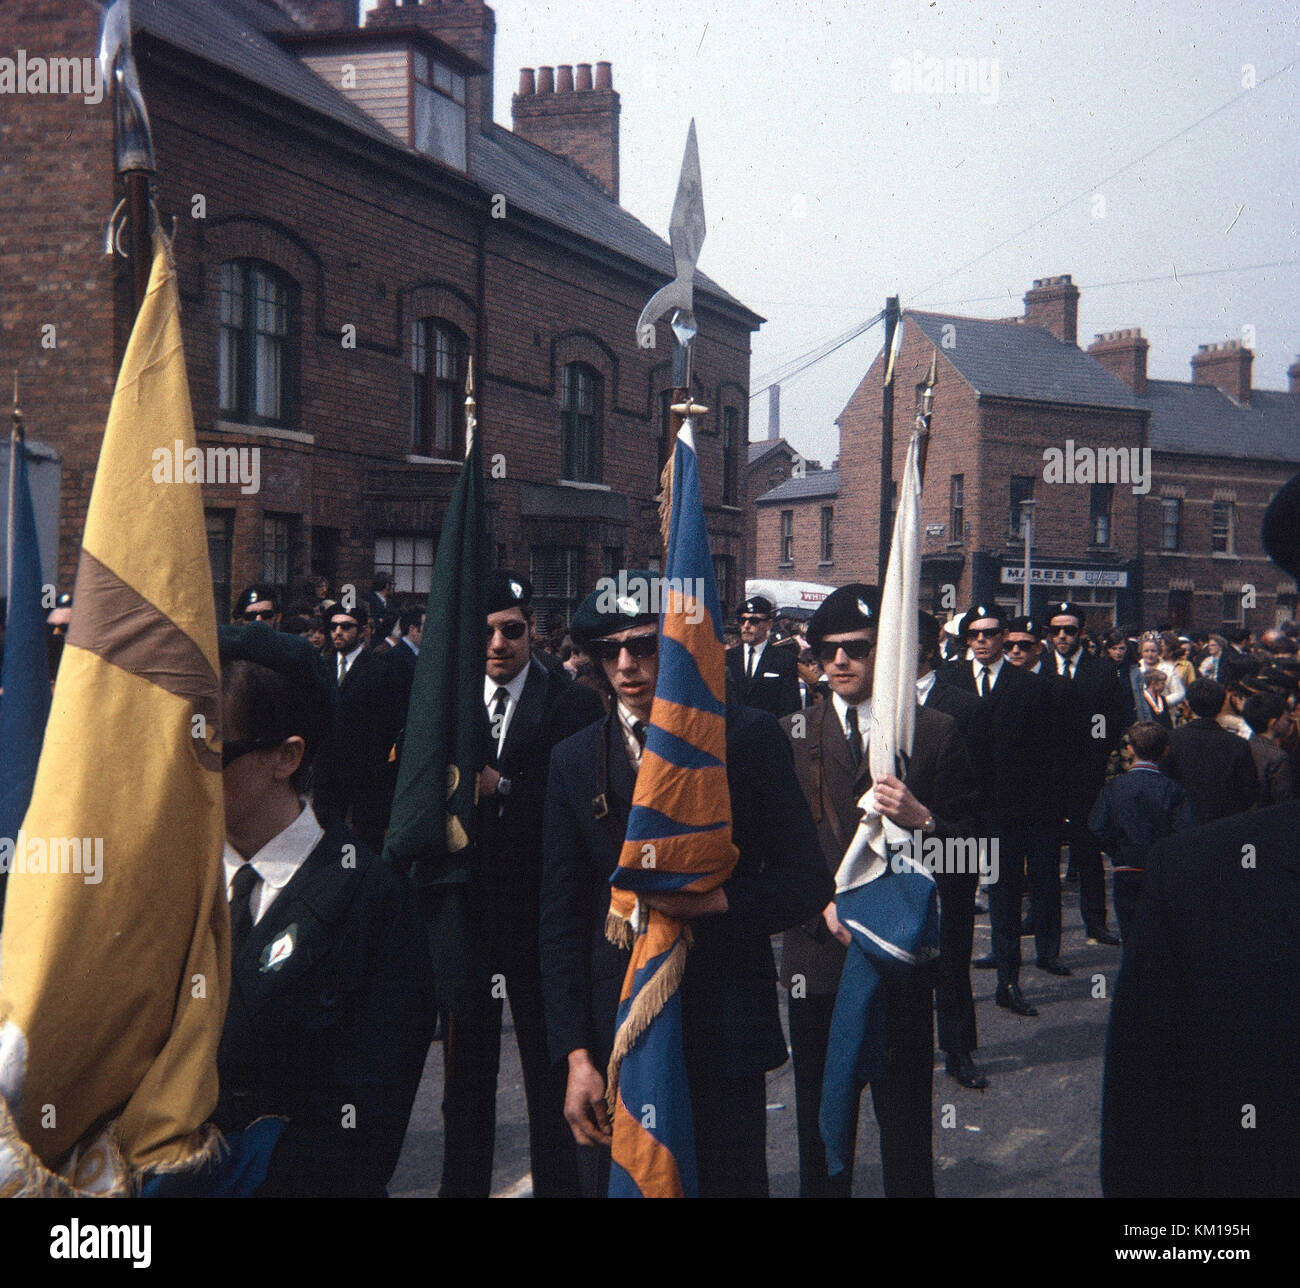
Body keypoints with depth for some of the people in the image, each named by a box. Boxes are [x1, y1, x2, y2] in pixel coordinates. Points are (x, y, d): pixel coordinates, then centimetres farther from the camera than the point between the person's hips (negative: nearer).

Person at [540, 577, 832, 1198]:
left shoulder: (750, 738, -4)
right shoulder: (574, 761, 3)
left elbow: (807, 880, -1)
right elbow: (560, 920, 3)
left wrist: (716, 900, -19)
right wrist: (576, 1057, -3)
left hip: (726, 1028, -2)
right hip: (616, 1033, 2)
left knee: (731, 1181, 8)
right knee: (614, 1182, 11)